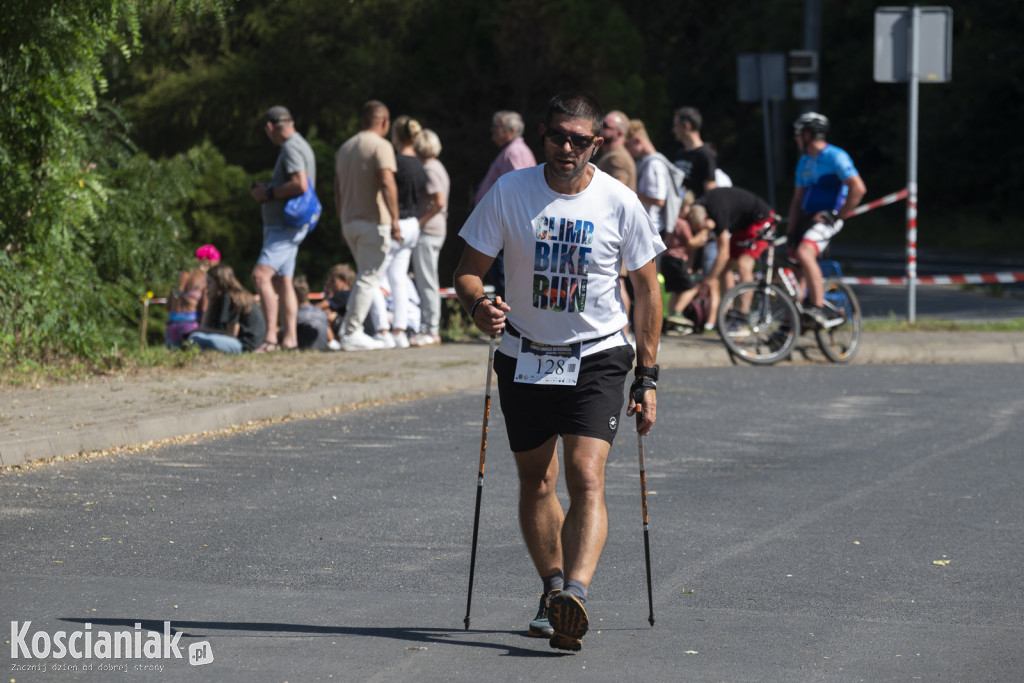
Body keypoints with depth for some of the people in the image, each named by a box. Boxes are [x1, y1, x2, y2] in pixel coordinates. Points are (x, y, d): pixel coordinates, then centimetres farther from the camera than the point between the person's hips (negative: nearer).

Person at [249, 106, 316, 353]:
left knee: (261, 275, -20)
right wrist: (267, 190, 13)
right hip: (283, 225, 11)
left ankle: (272, 336, -26)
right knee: (282, 281, 11)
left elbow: (300, 184, -26)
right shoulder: (299, 145, 19)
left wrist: (268, 193, -15)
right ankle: (289, 338, 12)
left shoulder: (291, 148, -13)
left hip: (286, 226, -11)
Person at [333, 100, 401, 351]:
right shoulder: (381, 146, -8)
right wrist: (394, 220, -22)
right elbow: (387, 183, -21)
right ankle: (351, 333, -10)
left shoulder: (345, 147, 16)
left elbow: (337, 190, 19)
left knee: (365, 276, 18)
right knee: (368, 278, -6)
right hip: (374, 221, -8)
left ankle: (349, 328, 13)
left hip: (350, 221, 8)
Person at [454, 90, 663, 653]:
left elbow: (646, 289, 2)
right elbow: (467, 271, -1)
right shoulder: (509, 192, -6)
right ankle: (553, 591, 26)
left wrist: (647, 376, -1)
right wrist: (478, 304, -26)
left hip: (597, 357, -2)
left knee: (586, 479, -18)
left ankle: (576, 592, -33)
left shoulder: (619, 203, -7)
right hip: (525, 356, 2)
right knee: (536, 481, 11)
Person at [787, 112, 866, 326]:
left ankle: (819, 309, -29)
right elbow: (798, 199, 20)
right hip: (808, 218, 9)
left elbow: (858, 188, -20)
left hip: (827, 219, -9)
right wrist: (791, 231, 12)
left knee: (804, 253, -31)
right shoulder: (804, 162, 17)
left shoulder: (835, 157, -10)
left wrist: (838, 215, -16)